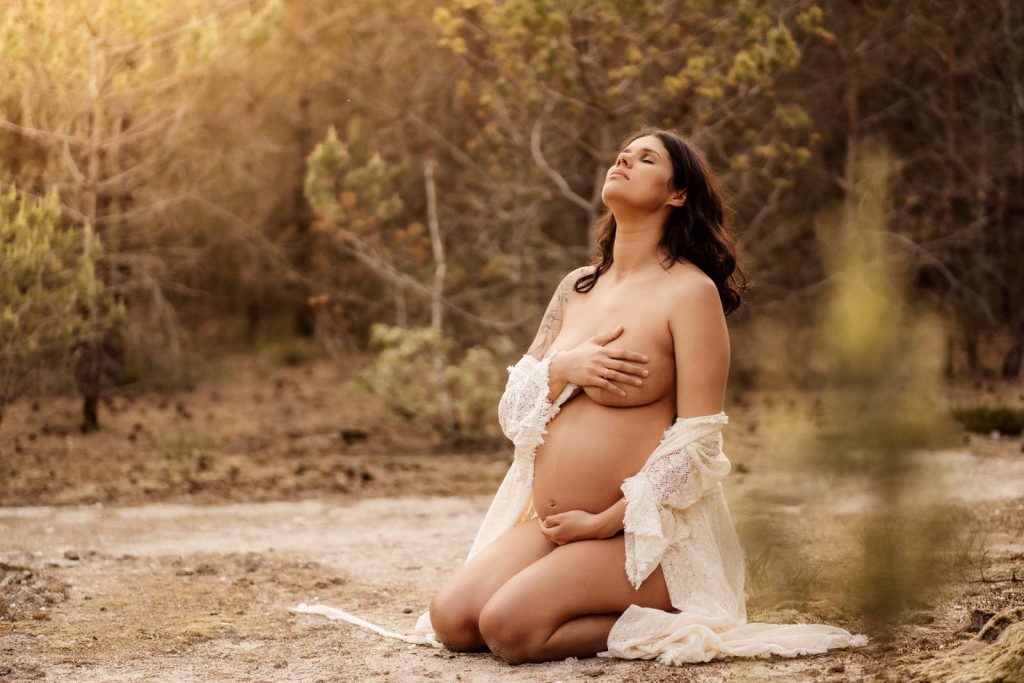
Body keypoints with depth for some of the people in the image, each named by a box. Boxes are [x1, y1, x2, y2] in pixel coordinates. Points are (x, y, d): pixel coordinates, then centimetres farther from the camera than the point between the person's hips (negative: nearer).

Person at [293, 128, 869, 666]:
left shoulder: (691, 292, -8)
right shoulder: (577, 287, 13)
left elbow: (697, 443, -12)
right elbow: (514, 409, 11)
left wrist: (603, 522, -13)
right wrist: (563, 367, -10)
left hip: (641, 531, -7)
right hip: (546, 523, 7)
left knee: (511, 626, -26)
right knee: (451, 620, -13)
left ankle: (648, 627, -3)